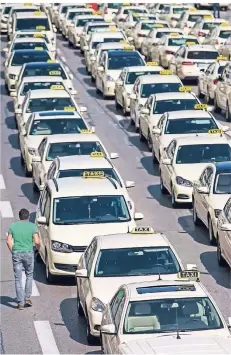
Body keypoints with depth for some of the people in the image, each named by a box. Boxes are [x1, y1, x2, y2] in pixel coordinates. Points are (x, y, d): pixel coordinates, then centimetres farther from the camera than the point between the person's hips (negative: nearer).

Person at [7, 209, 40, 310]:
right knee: (29, 275, 19)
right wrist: (38, 248, 12)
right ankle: (27, 298, 16)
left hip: (16, 253, 1)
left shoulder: (13, 226, 3)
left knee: (18, 278, 4)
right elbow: (37, 242, -8)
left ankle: (20, 303, 2)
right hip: (28, 253, -1)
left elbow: (9, 242, -1)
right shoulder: (32, 226, -2)